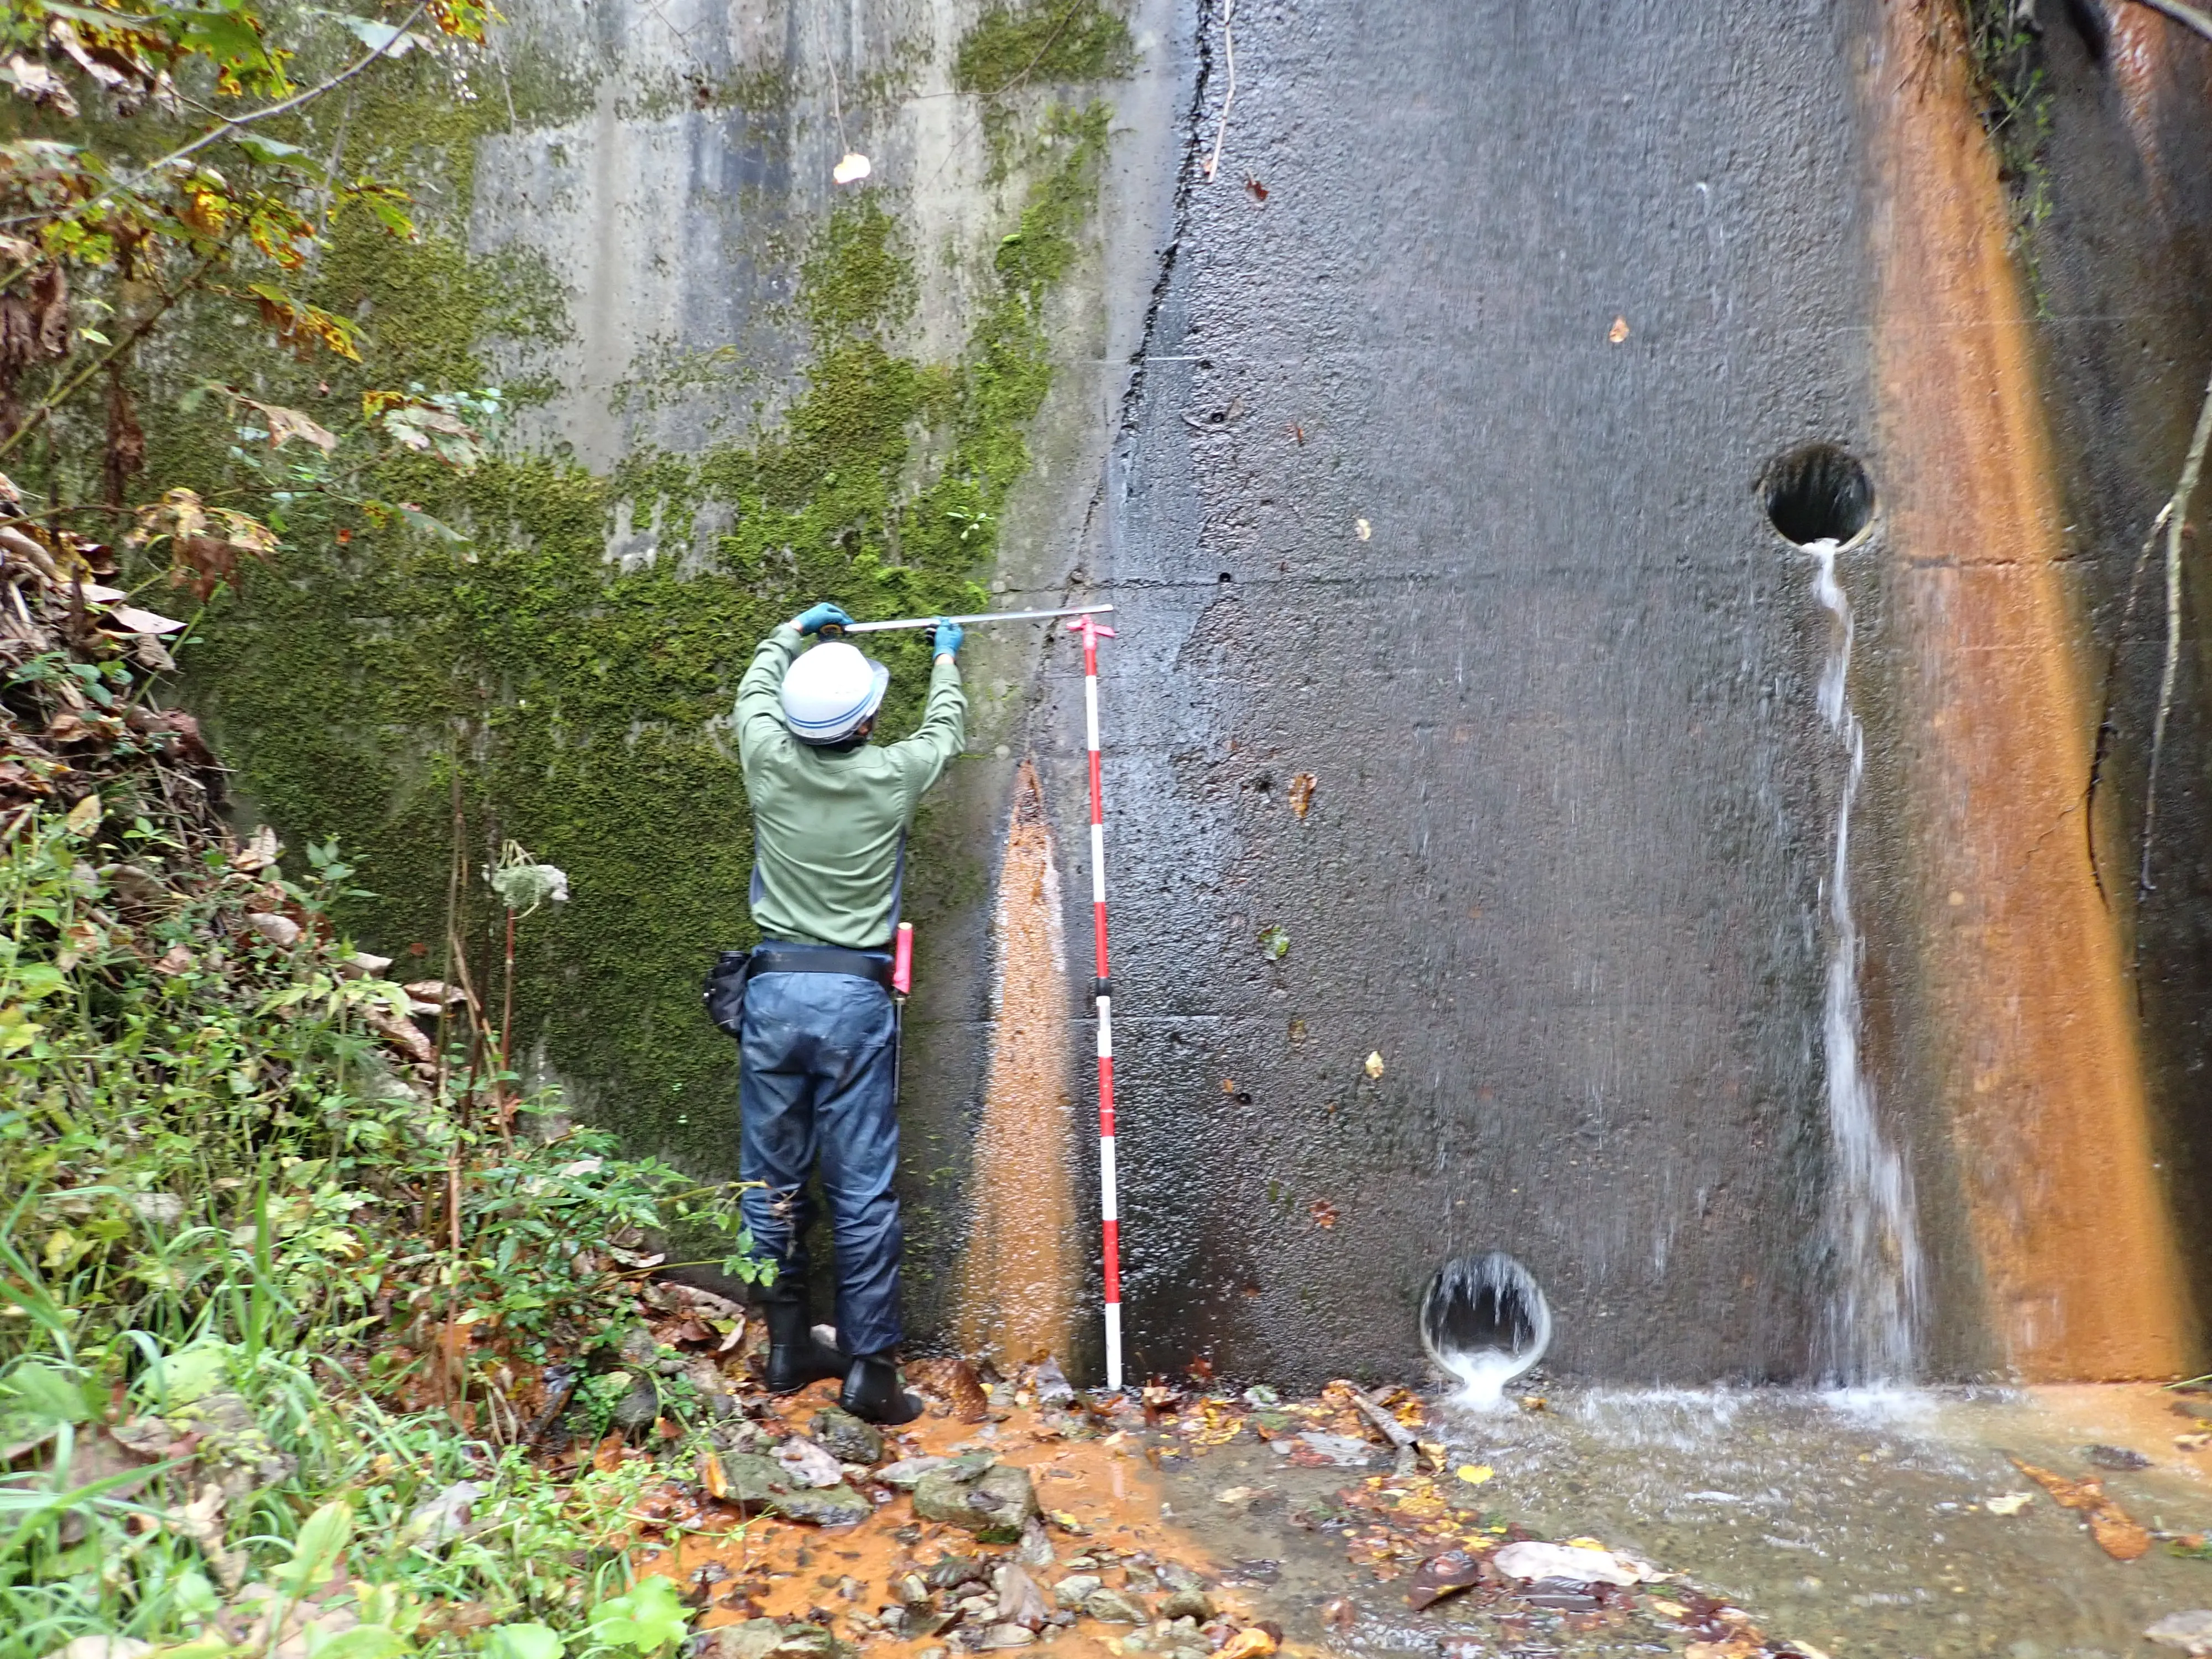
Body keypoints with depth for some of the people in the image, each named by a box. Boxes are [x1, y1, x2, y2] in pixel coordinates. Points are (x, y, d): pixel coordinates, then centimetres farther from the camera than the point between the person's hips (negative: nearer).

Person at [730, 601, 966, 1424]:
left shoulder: (769, 761, -2)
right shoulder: (891, 775, -6)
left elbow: (755, 687, 22)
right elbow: (944, 731, 18)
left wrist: (795, 631, 41)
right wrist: (946, 658, 36)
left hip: (775, 990, 3)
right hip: (856, 996, -2)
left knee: (772, 1180, 12)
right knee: (863, 1190, 2)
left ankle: (786, 1347, 23)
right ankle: (869, 1366, 8)